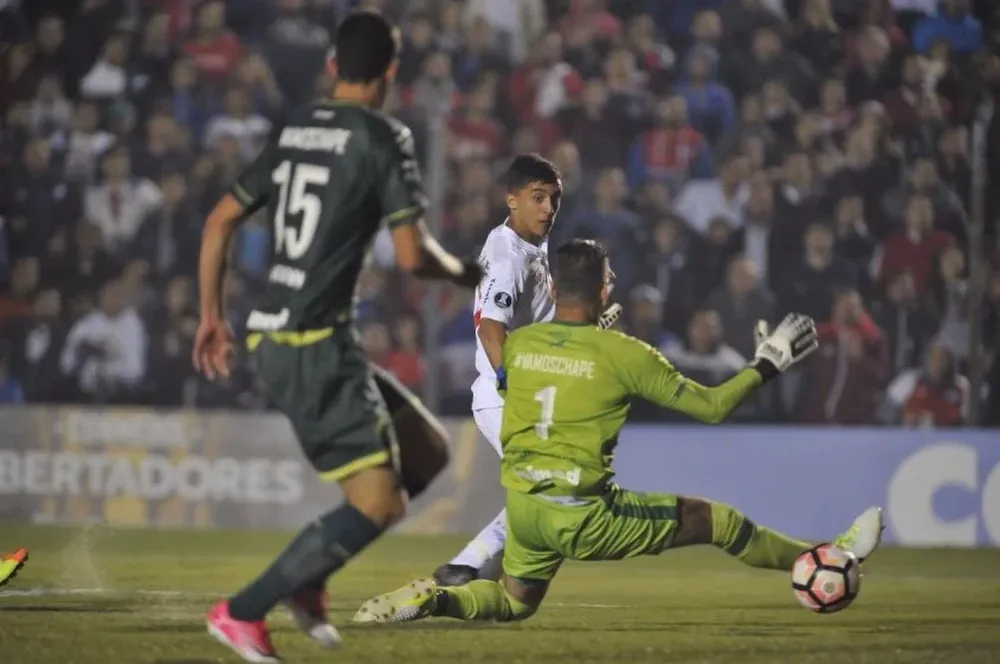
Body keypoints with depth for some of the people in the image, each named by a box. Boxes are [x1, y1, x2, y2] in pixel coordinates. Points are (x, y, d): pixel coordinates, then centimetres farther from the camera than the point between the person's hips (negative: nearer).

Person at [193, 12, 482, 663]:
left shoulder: (294, 128, 13)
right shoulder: (384, 138, -9)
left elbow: (221, 221, 16)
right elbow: (413, 255, -14)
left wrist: (213, 315, 24)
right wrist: (465, 272, 7)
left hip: (274, 337, 8)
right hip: (316, 341, -8)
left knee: (427, 451, 15)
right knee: (379, 502, -8)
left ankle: (306, 578, 12)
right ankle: (244, 610, -8)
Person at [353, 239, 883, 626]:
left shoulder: (516, 344, 2)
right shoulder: (623, 353, -9)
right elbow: (712, 406, -3)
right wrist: (767, 365, 10)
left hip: (522, 509, 4)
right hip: (582, 516, -4)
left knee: (513, 603, 26)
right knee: (714, 519, 9)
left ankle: (428, 599, -1)